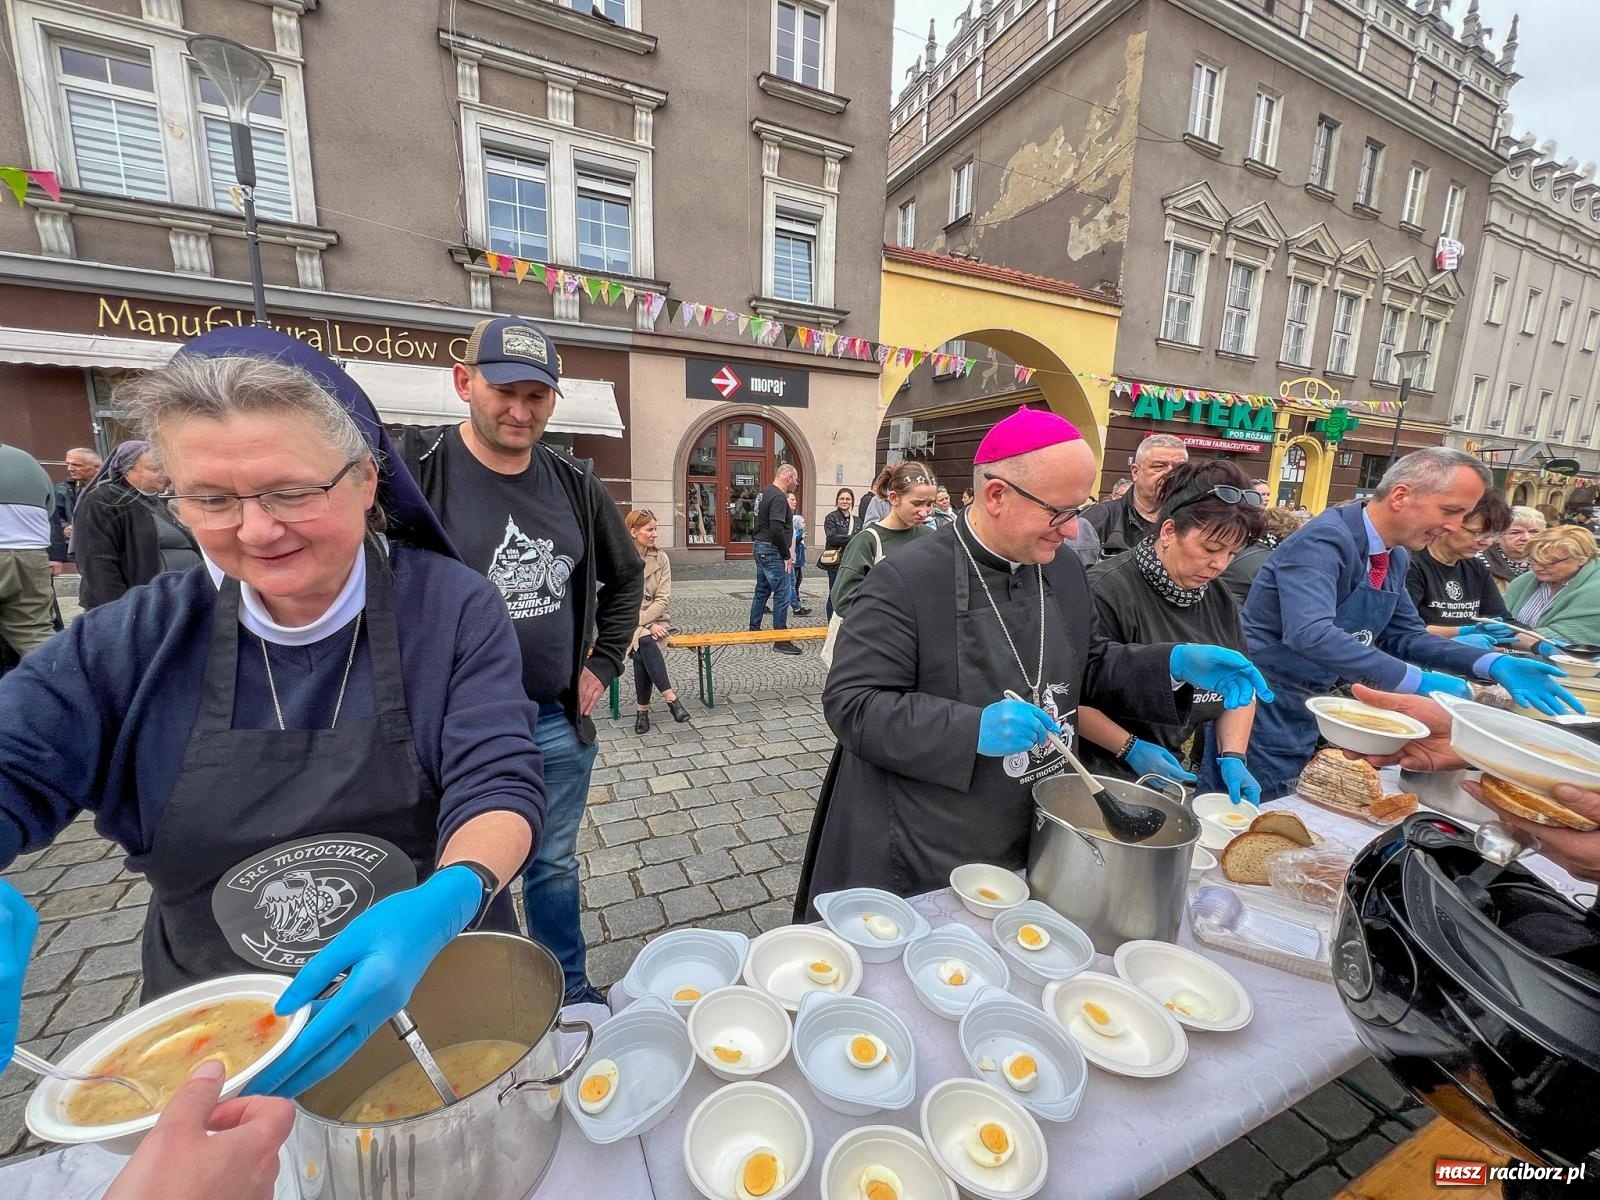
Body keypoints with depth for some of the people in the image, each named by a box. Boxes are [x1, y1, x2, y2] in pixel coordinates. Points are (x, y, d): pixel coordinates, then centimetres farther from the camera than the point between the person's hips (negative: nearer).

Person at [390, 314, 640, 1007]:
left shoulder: (574, 485, 2)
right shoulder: (412, 467, -12)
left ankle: (571, 993, 46)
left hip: (560, 725, 4)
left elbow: (626, 575, 15)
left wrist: (602, 665, 9)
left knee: (554, 868, 23)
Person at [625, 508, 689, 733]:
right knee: (645, 641, -33)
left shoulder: (661, 559, 2)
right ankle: (670, 698, -30)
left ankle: (643, 709, -16)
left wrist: (640, 620, -17)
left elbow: (662, 599, -4)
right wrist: (647, 626, -15)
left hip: (654, 619, 2)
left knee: (641, 652, -28)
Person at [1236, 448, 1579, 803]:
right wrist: (1418, 681, -28)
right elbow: (1310, 634, -34)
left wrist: (1493, 664, 3)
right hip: (1265, 705, -8)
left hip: (1312, 705, 9)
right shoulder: (1326, 540, -20)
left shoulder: (1396, 558, 8)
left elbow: (1405, 636, 17)